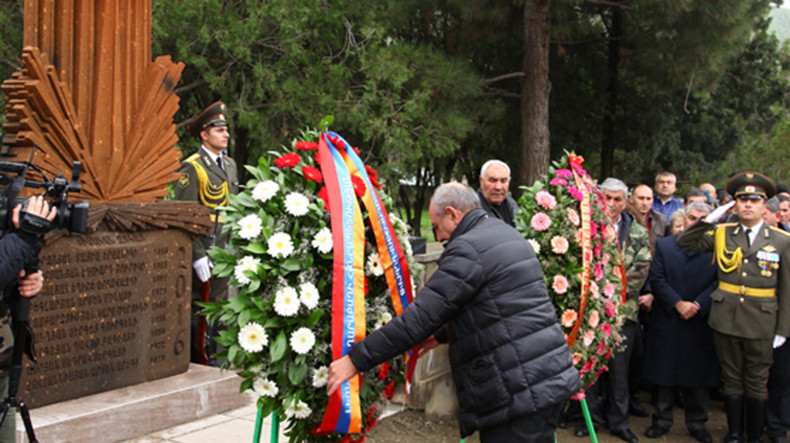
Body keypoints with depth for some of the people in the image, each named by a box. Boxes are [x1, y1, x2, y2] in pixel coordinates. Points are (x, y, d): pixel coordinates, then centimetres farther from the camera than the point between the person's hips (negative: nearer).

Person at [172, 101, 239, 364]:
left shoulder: (230, 165, 14)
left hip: (224, 252, 7)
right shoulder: (191, 168, -9)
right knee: (194, 312, 0)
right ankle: (193, 365, 11)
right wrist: (197, 255, -16)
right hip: (201, 251, -7)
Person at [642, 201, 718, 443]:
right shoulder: (663, 246, 6)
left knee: (699, 373, 6)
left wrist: (698, 304, -15)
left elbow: (719, 282, -3)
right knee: (663, 372, 5)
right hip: (667, 321, 0)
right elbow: (656, 279, -2)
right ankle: (662, 419, 19)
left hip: (700, 322, 0)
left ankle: (696, 422, 21)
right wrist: (677, 303, -12)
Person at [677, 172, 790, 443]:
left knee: (757, 382, 9)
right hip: (725, 319, 1)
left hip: (761, 323, -1)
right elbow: (684, 243, 4)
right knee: (732, 379, 11)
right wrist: (710, 219, -3)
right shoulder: (722, 234, 5)